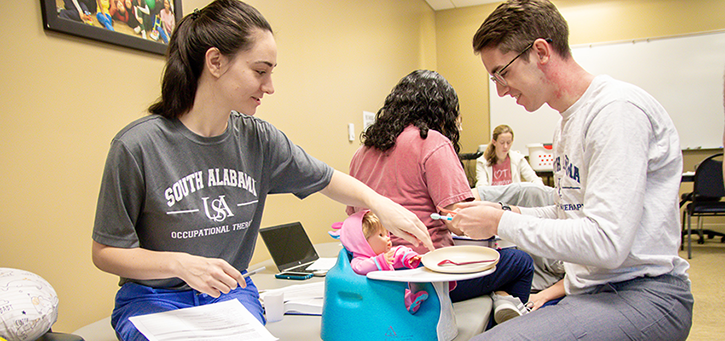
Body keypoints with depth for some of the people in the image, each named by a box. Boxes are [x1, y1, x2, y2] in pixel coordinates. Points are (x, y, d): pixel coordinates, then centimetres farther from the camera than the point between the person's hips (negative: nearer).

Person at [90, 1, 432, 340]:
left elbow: (327, 180, 9)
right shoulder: (137, 145, -14)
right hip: (154, 298, -3)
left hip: (232, 291, 3)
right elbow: (106, 252, -8)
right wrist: (180, 263, -23)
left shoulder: (258, 139, -2)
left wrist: (379, 203, -7)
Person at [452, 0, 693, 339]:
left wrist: (501, 223, -14)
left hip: (644, 296, -9)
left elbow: (606, 243, -22)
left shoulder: (617, 108, -15)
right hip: (592, 292, 9)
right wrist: (505, 211, 8)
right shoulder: (568, 121, 15)